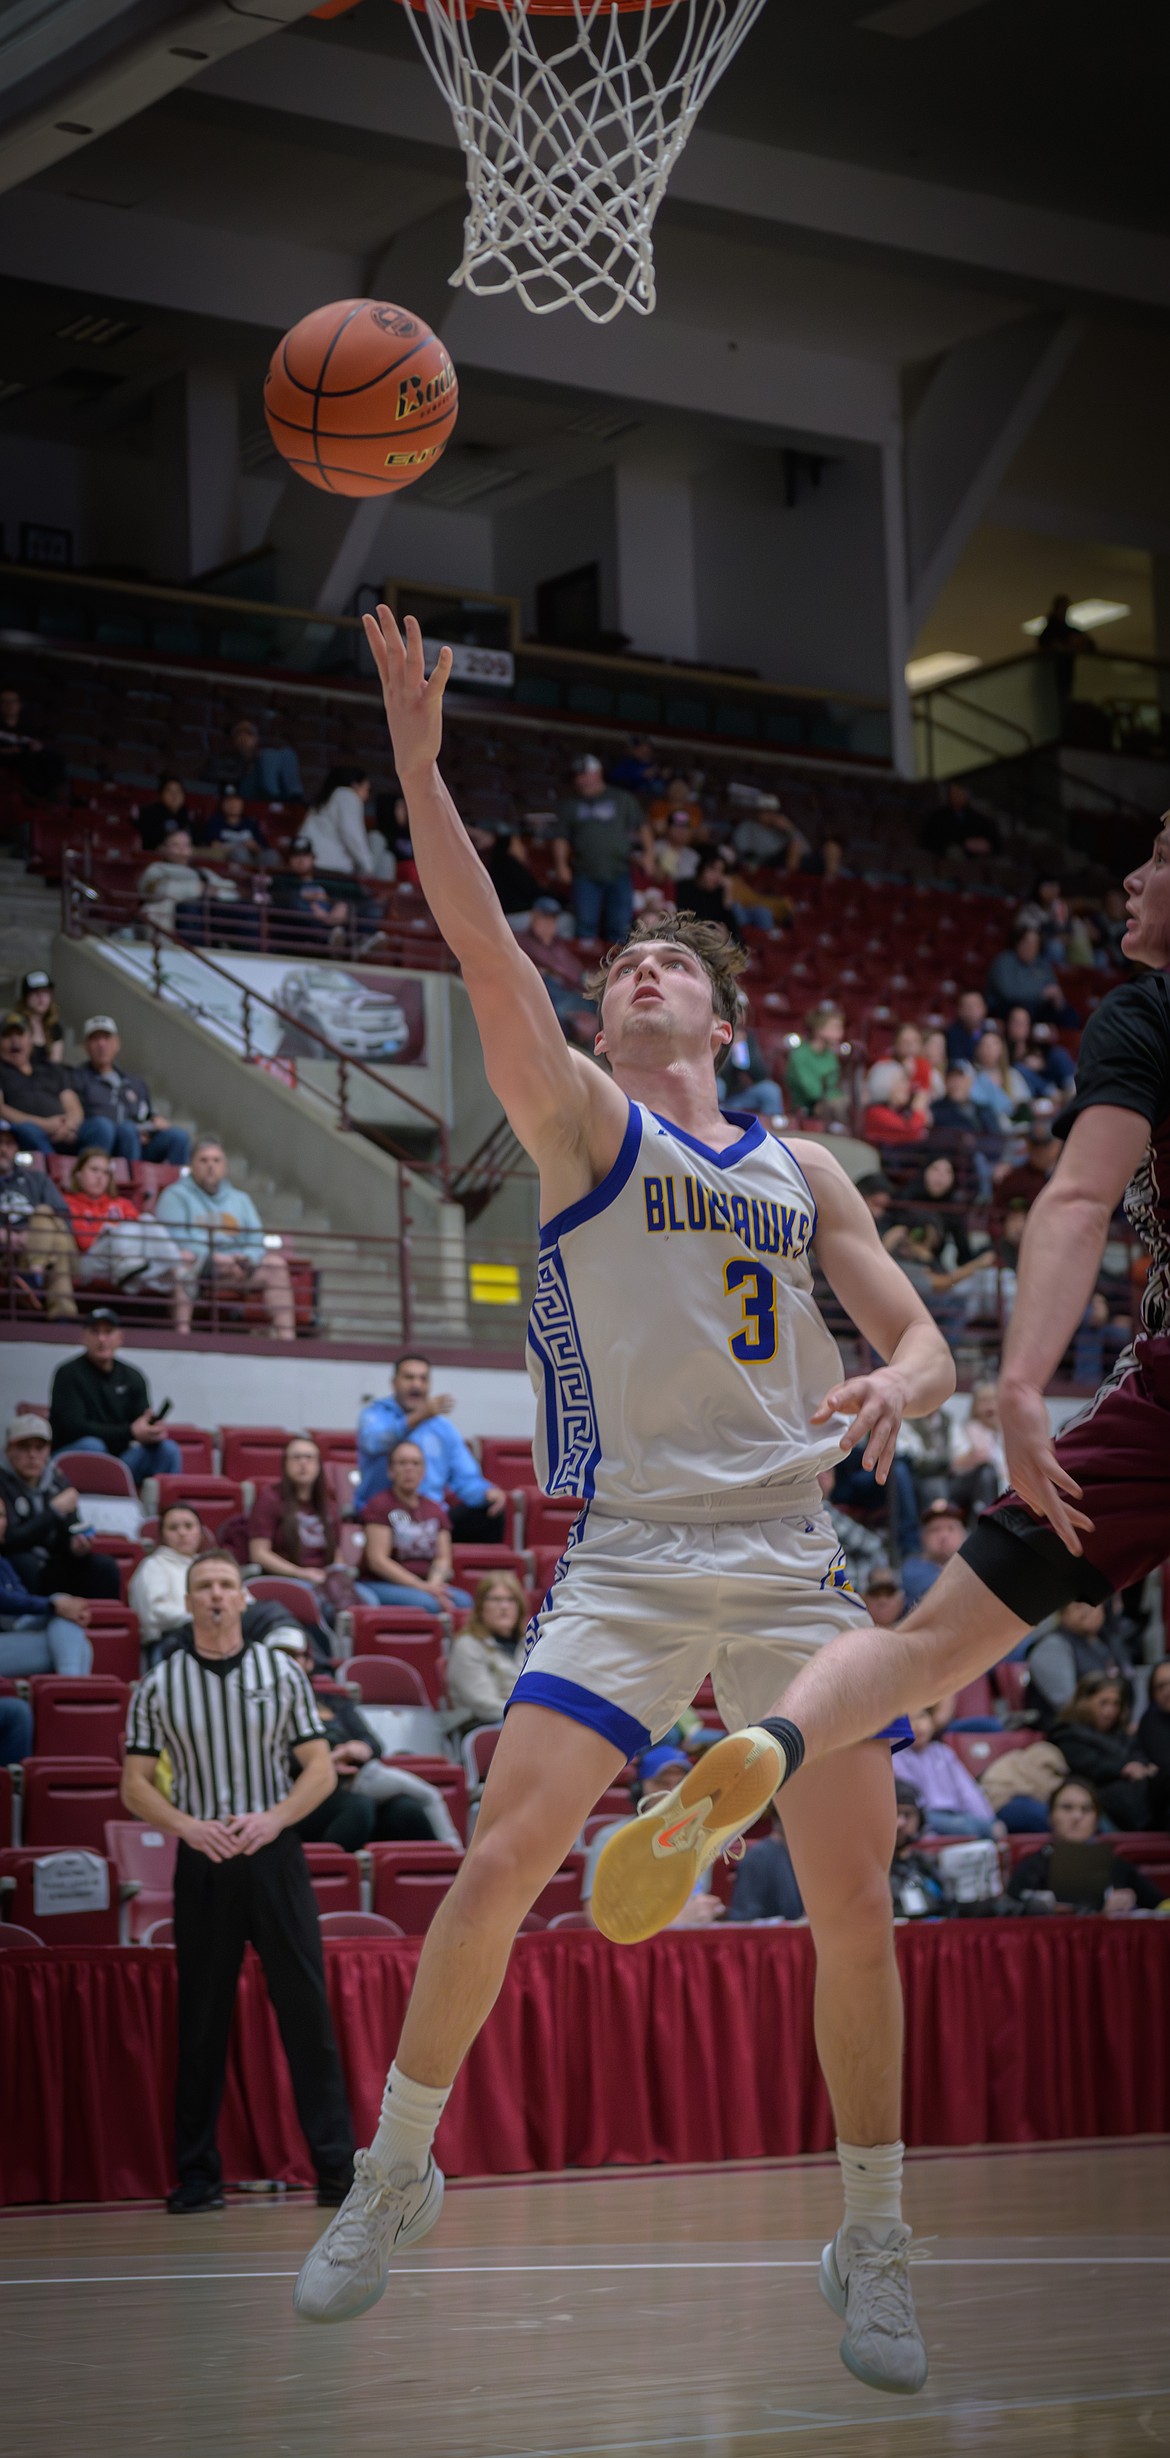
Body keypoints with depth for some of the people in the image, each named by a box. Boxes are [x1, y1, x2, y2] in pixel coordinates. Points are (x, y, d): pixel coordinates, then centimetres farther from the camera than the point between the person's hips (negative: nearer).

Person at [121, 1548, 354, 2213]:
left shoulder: (282, 1672, 6)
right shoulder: (158, 1686, 6)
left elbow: (321, 1768, 5)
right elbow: (136, 1785, 6)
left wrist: (272, 1819, -11)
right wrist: (189, 1826, -12)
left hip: (274, 1855, 0)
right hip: (202, 1863, 0)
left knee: (307, 2007, -4)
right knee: (202, 2019, 2)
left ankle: (337, 2167, -2)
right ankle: (198, 2175, 9)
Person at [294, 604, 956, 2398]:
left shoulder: (805, 1173, 16)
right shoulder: (582, 1118, 6)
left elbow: (922, 1342, 14)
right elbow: (486, 951, -7)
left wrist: (892, 1390, -10)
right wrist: (416, 757, -16)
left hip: (794, 1559, 3)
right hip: (631, 1555, -3)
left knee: (855, 1901, -3)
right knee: (504, 1859, -14)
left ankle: (872, 2243, 12)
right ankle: (398, 2171, 7)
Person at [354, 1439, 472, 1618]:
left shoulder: (435, 1510, 18)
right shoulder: (379, 1505, 0)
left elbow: (443, 1558, 11)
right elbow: (378, 1560, -9)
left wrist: (433, 1583, -14)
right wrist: (421, 1587, -18)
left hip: (427, 1586, 5)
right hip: (380, 1585, -5)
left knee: (463, 1600, -27)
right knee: (425, 1602, -36)